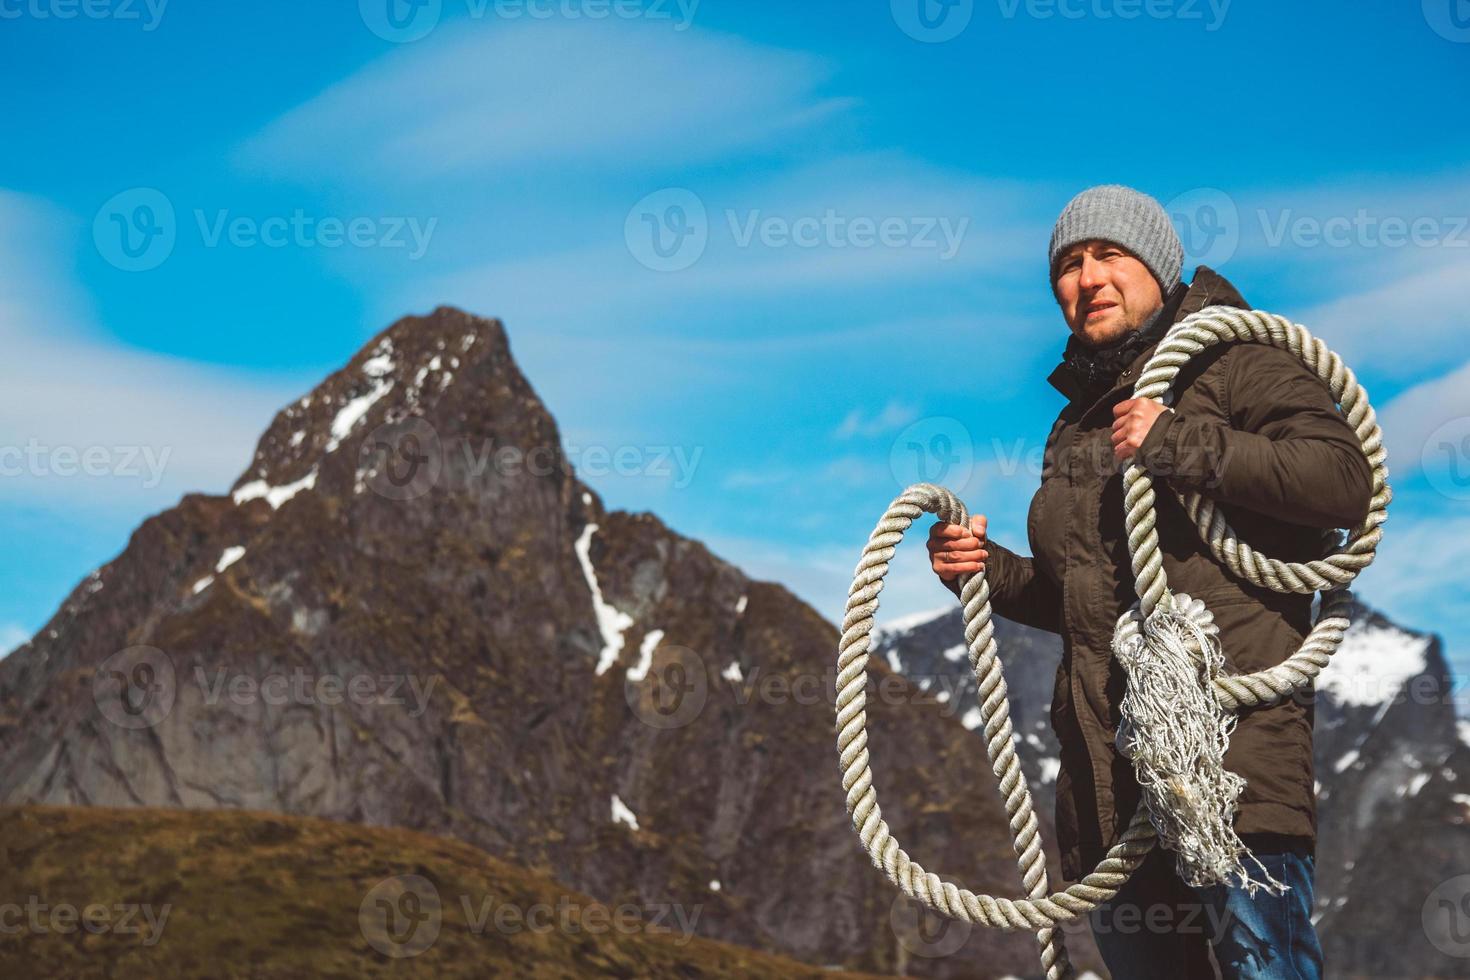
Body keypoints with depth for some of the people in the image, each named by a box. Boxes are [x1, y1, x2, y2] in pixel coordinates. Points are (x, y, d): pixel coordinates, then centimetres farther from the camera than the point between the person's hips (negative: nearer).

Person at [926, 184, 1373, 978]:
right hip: (1104, 750, 7)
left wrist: (1183, 444, -17)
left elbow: (1345, 478, -13)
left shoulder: (1231, 364, 4)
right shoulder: (1077, 422, 25)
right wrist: (989, 570, 13)